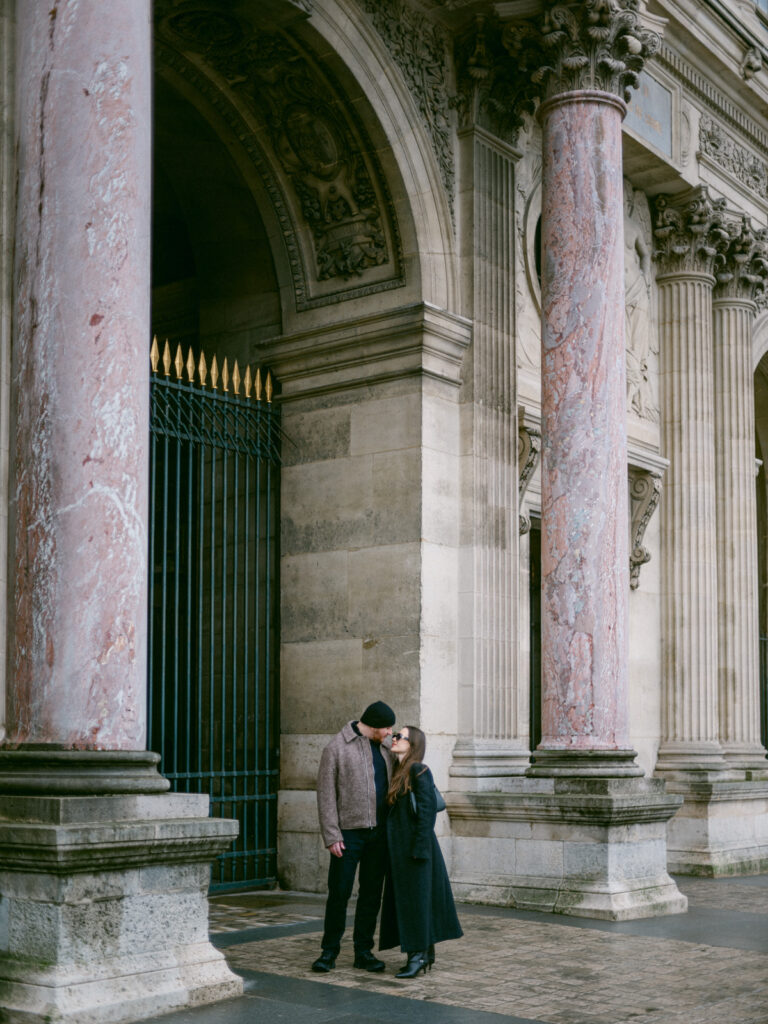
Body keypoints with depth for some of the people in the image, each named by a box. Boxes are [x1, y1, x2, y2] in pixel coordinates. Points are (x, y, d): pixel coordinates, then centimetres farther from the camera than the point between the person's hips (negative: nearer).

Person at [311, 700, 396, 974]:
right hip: (349, 832, -5)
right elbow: (326, 795, -7)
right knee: (339, 893, -1)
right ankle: (329, 951, 12)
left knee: (371, 894, 8)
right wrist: (331, 836, -12)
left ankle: (363, 951, 18)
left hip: (378, 834, 5)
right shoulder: (336, 748, -5)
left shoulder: (383, 751, 13)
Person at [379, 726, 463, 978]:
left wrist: (419, 849, -19)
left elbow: (427, 811, -16)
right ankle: (426, 953, 18)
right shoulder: (398, 772, 13)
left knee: (416, 899, -4)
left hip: (415, 845, -9)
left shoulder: (419, 771, -12)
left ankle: (418, 955, 2)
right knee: (404, 901, 11)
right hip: (399, 846, 9)